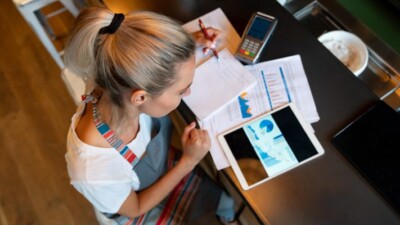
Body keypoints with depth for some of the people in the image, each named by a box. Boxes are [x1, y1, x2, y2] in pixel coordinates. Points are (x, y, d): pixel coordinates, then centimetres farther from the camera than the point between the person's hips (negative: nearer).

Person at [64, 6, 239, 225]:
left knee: (229, 195, 18)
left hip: (165, 166, 4)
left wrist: (191, 42, -20)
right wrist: (188, 161, -28)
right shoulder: (94, 171, -46)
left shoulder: (115, 85, -32)